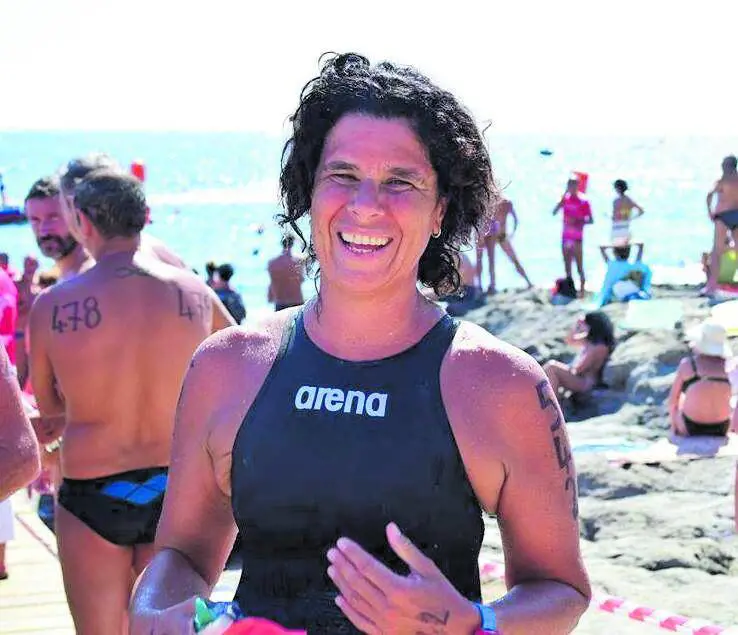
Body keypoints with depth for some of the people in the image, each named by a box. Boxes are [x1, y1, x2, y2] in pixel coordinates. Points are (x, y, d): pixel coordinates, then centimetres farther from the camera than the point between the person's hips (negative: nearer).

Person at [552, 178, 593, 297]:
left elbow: (590, 220, -4)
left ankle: (582, 289, -1)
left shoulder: (583, 203, -6)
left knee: (579, 266, -6)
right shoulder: (565, 200, 7)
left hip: (577, 238, -5)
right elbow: (554, 212, -5)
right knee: (567, 266, 9)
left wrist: (578, 221, -19)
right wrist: (563, 197, -11)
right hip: (566, 237, 5)